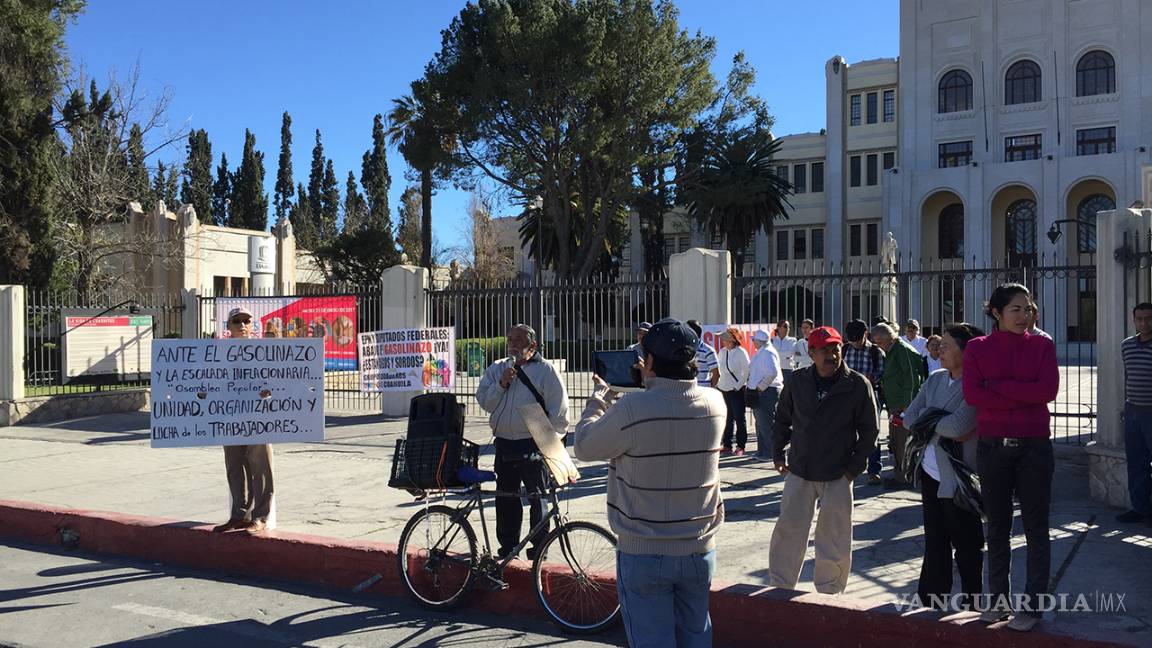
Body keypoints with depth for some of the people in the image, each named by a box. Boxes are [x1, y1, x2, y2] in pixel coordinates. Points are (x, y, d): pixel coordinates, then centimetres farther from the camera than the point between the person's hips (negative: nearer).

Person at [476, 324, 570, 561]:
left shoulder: (546, 370, -2)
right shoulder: (496, 369, 12)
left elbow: (559, 411, -4)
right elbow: (484, 402, 4)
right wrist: (501, 384, -11)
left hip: (533, 445, -5)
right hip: (504, 444, 5)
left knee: (537, 497, 1)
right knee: (505, 497, 11)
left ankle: (539, 547, 12)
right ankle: (507, 546, 23)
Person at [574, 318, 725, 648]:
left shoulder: (632, 409, -22)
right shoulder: (715, 403, -7)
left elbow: (584, 446, -6)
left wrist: (600, 396, 8)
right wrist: (652, 385, 23)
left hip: (644, 554, -4)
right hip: (700, 550, 5)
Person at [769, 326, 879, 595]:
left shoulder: (858, 385, -7)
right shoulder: (798, 381, 0)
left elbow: (869, 430, 0)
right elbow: (782, 419, 13)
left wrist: (854, 467, -5)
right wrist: (778, 454, 8)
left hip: (838, 475, -2)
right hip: (799, 471, 2)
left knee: (834, 538, 6)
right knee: (788, 532, 7)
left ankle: (829, 592, 23)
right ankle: (780, 587, 22)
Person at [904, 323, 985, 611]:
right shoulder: (935, 379, 7)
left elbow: (959, 425, -28)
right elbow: (909, 418, 3)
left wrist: (929, 422, -9)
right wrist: (945, 431, -11)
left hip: (957, 477, -7)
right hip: (930, 472, 7)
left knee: (966, 545, 8)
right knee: (934, 542, 17)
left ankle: (971, 605, 22)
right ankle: (931, 601, 30)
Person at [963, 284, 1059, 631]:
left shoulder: (1042, 346, 2)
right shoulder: (977, 348, 2)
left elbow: (1048, 390, -13)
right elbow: (972, 394, -11)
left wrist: (997, 386, -13)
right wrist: (1024, 396, -14)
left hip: (1034, 447, -1)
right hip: (992, 447, 1)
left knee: (1036, 527, 5)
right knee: (997, 527, 11)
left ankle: (1032, 605, 15)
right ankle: (998, 600, 23)